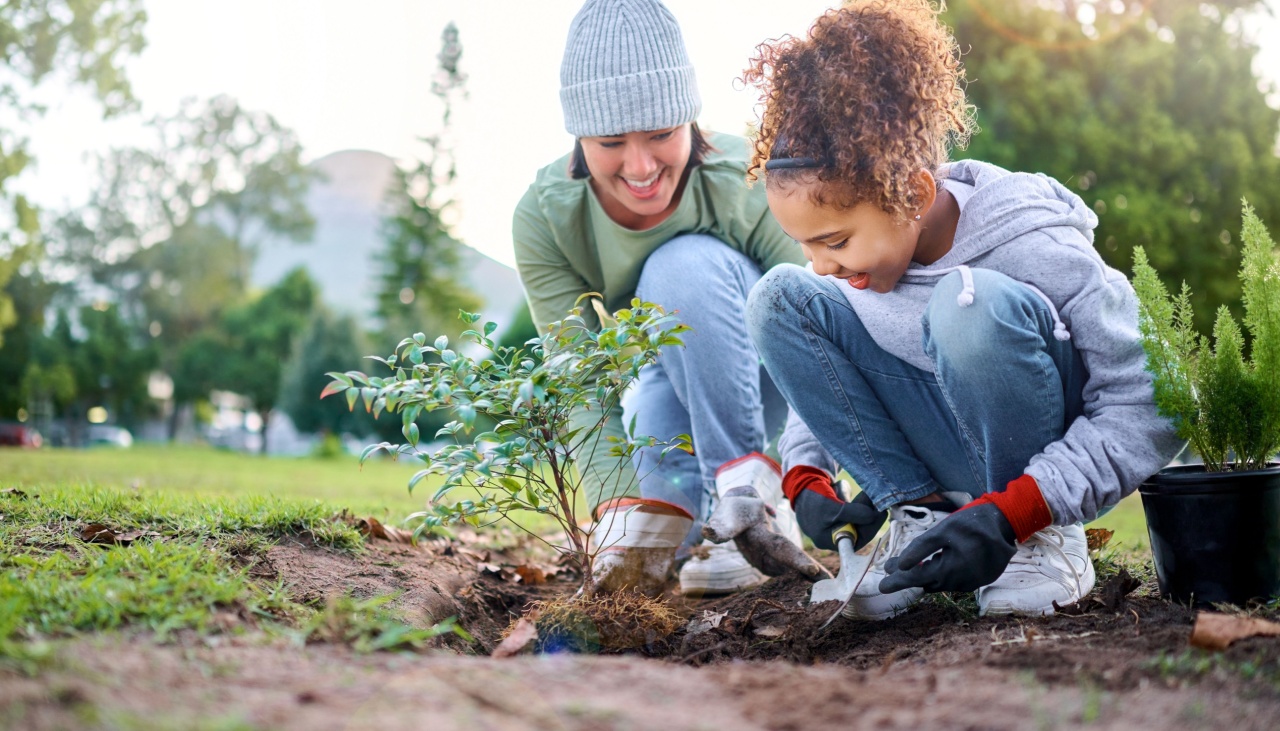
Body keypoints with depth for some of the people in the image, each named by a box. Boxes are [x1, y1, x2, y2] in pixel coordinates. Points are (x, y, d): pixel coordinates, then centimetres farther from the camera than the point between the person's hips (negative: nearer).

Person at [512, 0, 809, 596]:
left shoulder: (749, 183, -29)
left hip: (760, 371, 0)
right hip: (669, 381, 1)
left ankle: (751, 488, -24)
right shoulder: (545, 218, -23)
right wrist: (618, 503, -41)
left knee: (685, 263, -33)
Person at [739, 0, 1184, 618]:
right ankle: (920, 514, -10)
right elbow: (823, 371, 8)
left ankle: (1048, 539, -16)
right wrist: (807, 476, -12)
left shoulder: (1034, 246, -25)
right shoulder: (860, 237, -8)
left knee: (972, 301, -37)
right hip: (943, 454, 6)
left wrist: (1010, 515, -34)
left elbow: (1150, 406, -25)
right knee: (780, 299, -13)